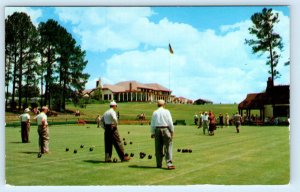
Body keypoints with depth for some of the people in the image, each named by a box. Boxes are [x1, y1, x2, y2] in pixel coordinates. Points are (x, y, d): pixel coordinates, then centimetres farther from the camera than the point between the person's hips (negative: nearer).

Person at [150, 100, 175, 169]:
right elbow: (170, 122, -4)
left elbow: (152, 124, 7)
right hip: (165, 129, -3)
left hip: (157, 130, 3)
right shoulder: (166, 111, -1)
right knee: (168, 147, -1)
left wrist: (152, 133, 12)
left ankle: (159, 164, 15)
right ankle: (169, 164, -7)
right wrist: (172, 131, 3)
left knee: (158, 148, 10)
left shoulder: (155, 112, 6)